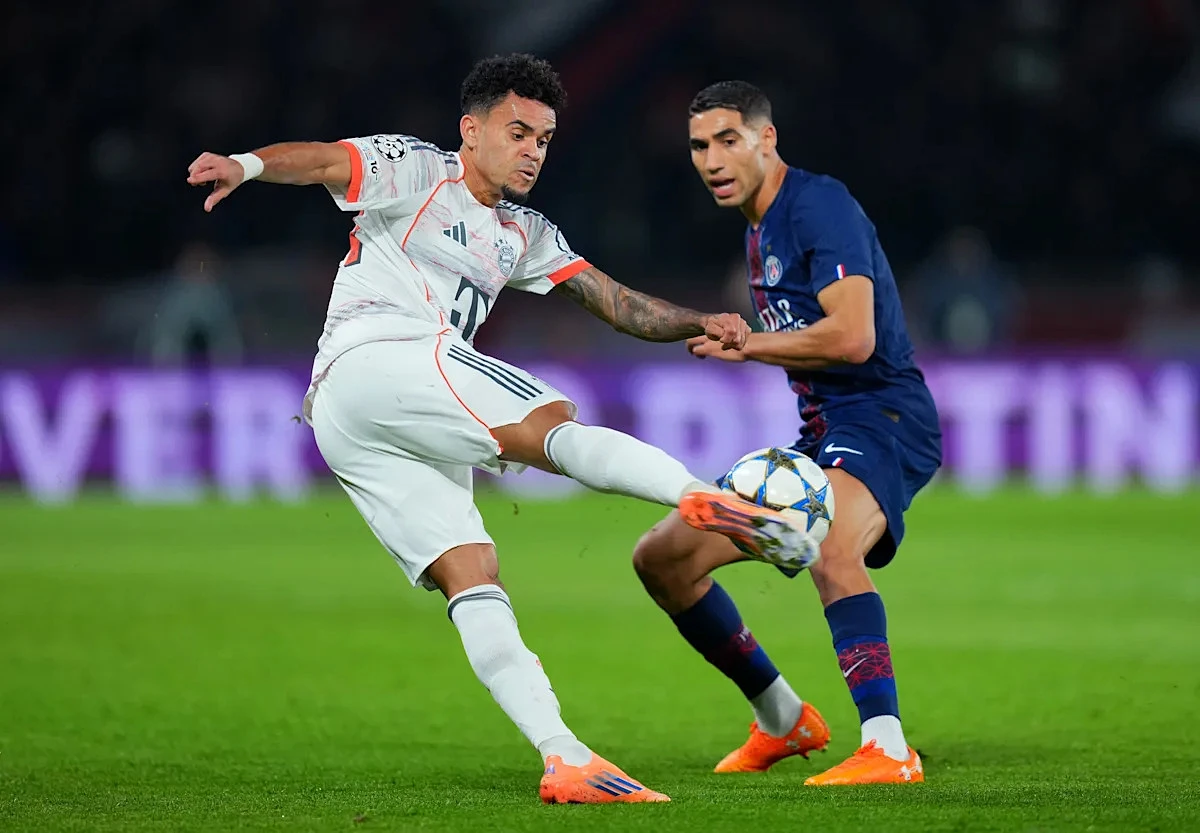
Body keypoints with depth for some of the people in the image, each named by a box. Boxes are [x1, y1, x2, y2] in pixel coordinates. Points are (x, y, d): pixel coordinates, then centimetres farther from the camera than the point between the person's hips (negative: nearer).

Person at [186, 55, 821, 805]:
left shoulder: (525, 237, 29)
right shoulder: (415, 171, 7)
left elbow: (618, 304, 24)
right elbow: (321, 160, -10)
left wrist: (698, 324, 7)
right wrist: (249, 164, -31)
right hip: (373, 358, -8)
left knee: (471, 576, -6)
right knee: (558, 428, -24)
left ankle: (566, 763, -17)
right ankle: (706, 501, -45)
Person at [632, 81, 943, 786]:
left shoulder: (820, 205, -12)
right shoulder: (759, 231, 18)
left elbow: (852, 336, -23)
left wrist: (745, 346, -13)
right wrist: (738, 340, 17)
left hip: (883, 416, -10)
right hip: (819, 436, 10)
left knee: (830, 546, -40)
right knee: (663, 558, 9)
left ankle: (889, 750, -43)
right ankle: (783, 721, 22)